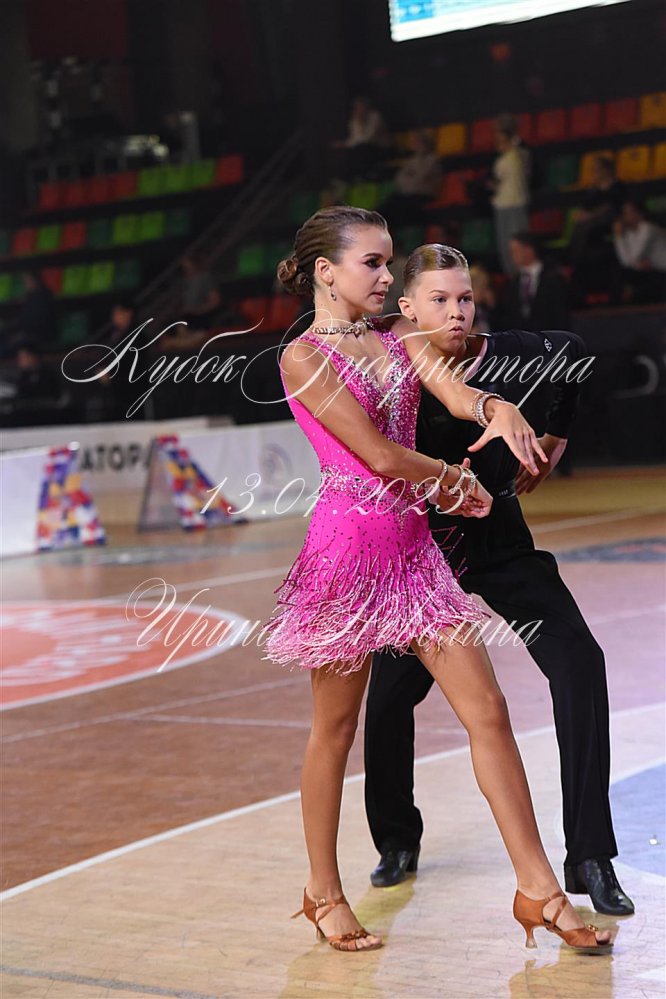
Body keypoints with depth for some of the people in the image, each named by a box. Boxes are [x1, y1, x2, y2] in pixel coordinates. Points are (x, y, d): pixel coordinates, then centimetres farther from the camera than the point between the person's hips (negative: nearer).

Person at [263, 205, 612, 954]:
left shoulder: (400, 340, 12)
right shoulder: (305, 358, -9)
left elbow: (457, 392, -6)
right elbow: (378, 454, -15)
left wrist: (496, 408, -29)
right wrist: (457, 482, -2)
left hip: (413, 544, 6)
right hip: (349, 545, -6)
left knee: (488, 712, 1)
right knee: (335, 729, 6)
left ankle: (538, 890, 6)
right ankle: (324, 894, 22)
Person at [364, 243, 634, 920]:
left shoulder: (499, 356, -10)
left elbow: (571, 352, 11)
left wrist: (555, 434, 15)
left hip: (501, 541, 1)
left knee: (578, 663, -16)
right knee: (389, 694, -3)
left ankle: (589, 857, -11)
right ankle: (397, 839, 26)